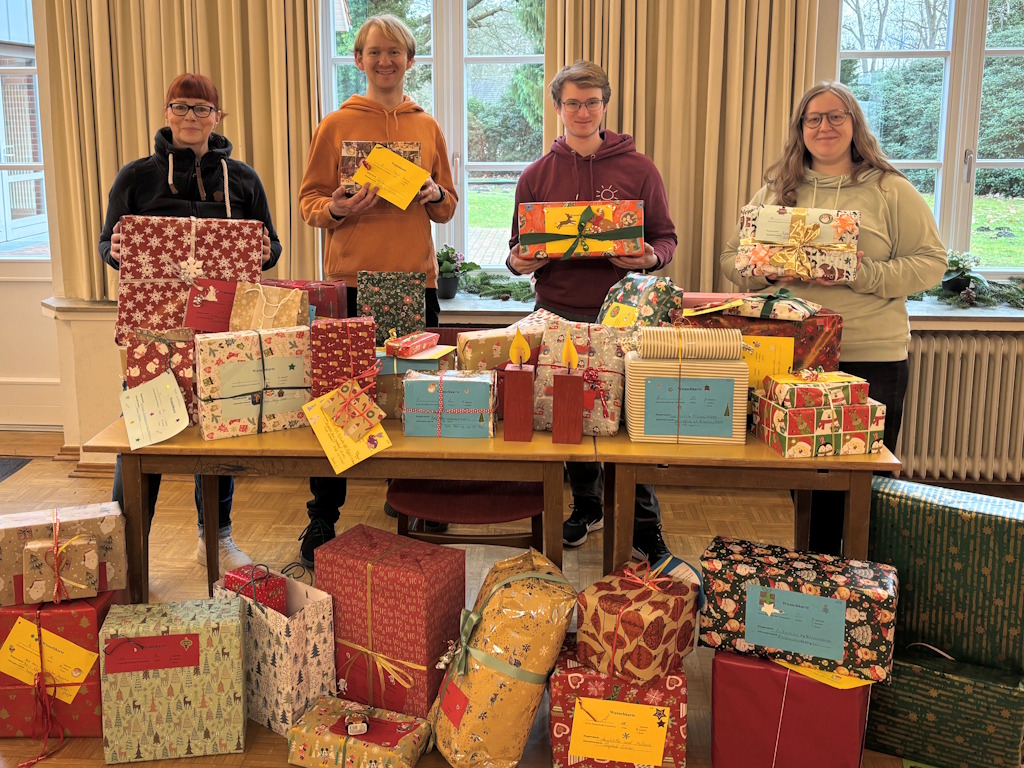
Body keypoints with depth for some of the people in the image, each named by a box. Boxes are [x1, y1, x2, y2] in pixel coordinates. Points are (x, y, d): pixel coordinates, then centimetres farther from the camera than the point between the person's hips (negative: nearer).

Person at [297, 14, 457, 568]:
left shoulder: (427, 128, 13)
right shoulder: (336, 125, 5)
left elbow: (447, 208, 17)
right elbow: (309, 200, 5)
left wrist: (435, 195, -5)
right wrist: (338, 208, -16)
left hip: (415, 279, 2)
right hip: (350, 279, -2)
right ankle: (321, 522, 12)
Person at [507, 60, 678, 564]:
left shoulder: (638, 170, 3)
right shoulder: (537, 176, 8)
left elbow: (665, 239, 6)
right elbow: (518, 251, 13)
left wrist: (650, 257, -17)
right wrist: (520, 262, -10)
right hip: (558, 314, 3)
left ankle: (645, 529, 12)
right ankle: (586, 508, 32)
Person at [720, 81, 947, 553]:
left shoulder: (891, 191, 3)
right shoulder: (775, 191, 12)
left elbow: (930, 263, -2)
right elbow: (732, 258, 11)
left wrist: (862, 275, -18)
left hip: (871, 358, -2)